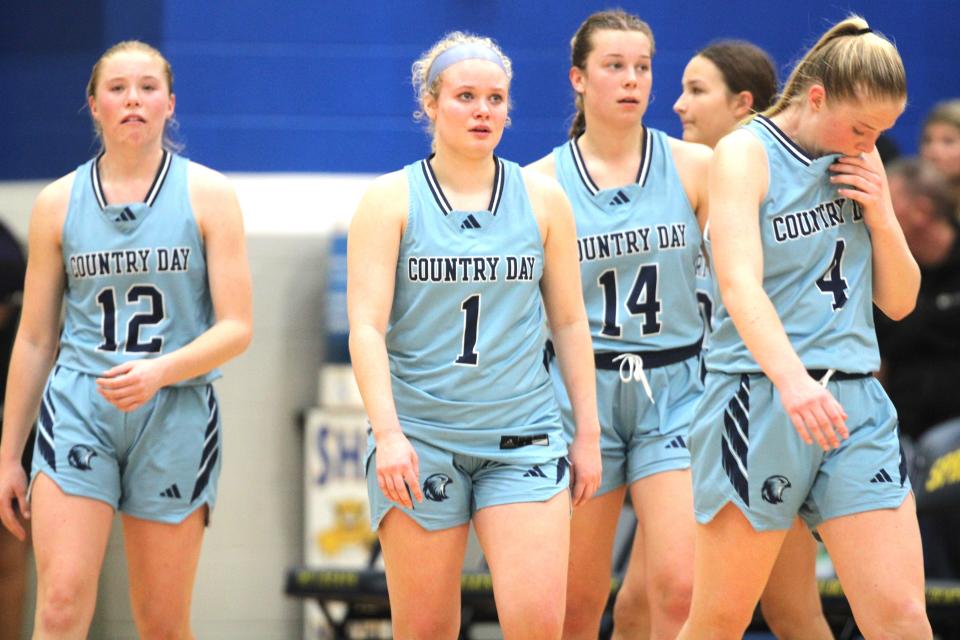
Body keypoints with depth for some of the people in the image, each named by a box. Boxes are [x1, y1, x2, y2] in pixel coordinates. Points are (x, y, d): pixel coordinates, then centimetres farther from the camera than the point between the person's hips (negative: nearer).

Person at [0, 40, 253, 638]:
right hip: (78, 411, 0)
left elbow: (236, 328, -3)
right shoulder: (58, 203, 6)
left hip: (175, 415, 0)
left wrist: (159, 371, -20)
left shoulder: (208, 195, 2)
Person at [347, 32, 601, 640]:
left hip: (523, 438, 1)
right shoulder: (392, 198, 1)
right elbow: (366, 326, -6)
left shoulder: (542, 198, 8)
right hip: (419, 438, -1)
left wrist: (589, 432, 9)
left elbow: (570, 322, 13)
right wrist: (386, 433, -17)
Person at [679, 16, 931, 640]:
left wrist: (881, 214, -1)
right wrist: (793, 380, -38)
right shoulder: (745, 154, -6)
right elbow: (740, 285, -22)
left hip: (855, 404, 5)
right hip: (761, 399, -5)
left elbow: (899, 301, 17)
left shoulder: (861, 161, 12)